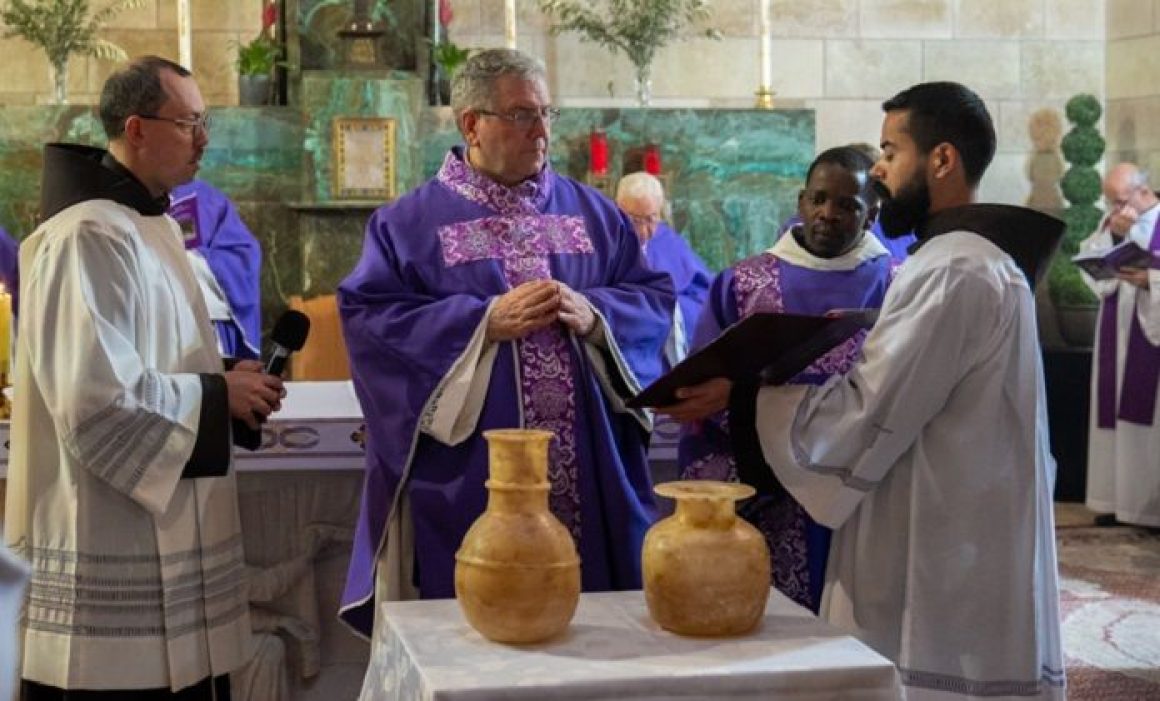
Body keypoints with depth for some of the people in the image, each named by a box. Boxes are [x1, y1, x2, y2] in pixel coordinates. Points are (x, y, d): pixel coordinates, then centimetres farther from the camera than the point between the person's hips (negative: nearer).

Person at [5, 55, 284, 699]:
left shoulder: (150, 224, 13)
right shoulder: (90, 238, -18)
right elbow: (96, 400, -25)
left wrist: (228, 387, 4)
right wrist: (219, 395, -14)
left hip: (163, 534, 10)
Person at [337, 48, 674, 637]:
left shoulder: (592, 212, 13)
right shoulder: (410, 223, 2)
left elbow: (653, 297, 9)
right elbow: (369, 317, -8)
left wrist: (593, 313, -13)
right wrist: (487, 321, -16)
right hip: (468, 482, -3)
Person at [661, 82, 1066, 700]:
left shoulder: (953, 272, -19)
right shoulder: (977, 257, 15)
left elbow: (866, 417, -21)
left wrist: (740, 399, -13)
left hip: (937, 568, -10)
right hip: (958, 552, 10)